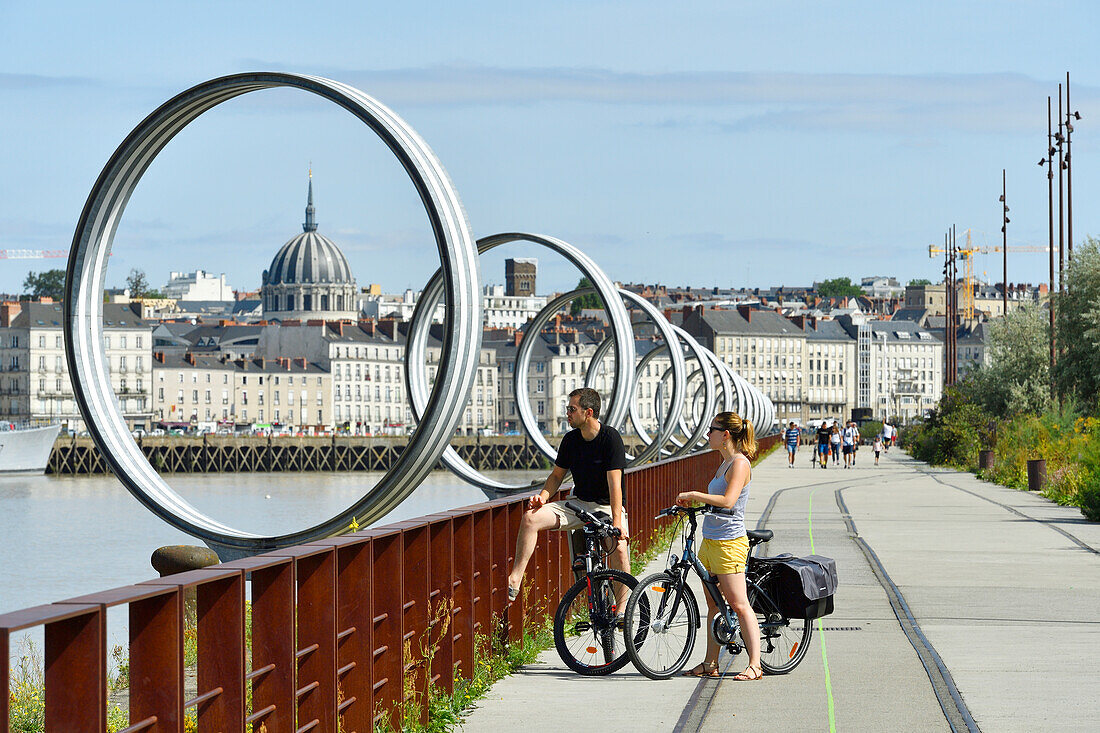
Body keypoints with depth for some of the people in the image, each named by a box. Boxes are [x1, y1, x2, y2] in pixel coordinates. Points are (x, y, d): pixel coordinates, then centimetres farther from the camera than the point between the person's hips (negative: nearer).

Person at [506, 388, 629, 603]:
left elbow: (614, 482, -22)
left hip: (607, 506, -5)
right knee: (530, 518, -16)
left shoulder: (610, 437, -15)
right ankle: (514, 580, -17)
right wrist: (543, 497, -9)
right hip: (579, 504, 5)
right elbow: (557, 475, 12)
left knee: (619, 549, -31)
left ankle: (622, 610, -17)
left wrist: (617, 522, -29)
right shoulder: (571, 439, 2)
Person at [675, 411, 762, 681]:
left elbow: (728, 501, -24)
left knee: (738, 604, -9)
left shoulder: (740, 463, -13)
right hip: (710, 541, 10)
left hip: (728, 542, -10)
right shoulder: (725, 464, 16)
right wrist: (689, 503, 14)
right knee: (713, 605, 12)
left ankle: (755, 664, -8)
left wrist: (693, 495, -18)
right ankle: (710, 663, 17)